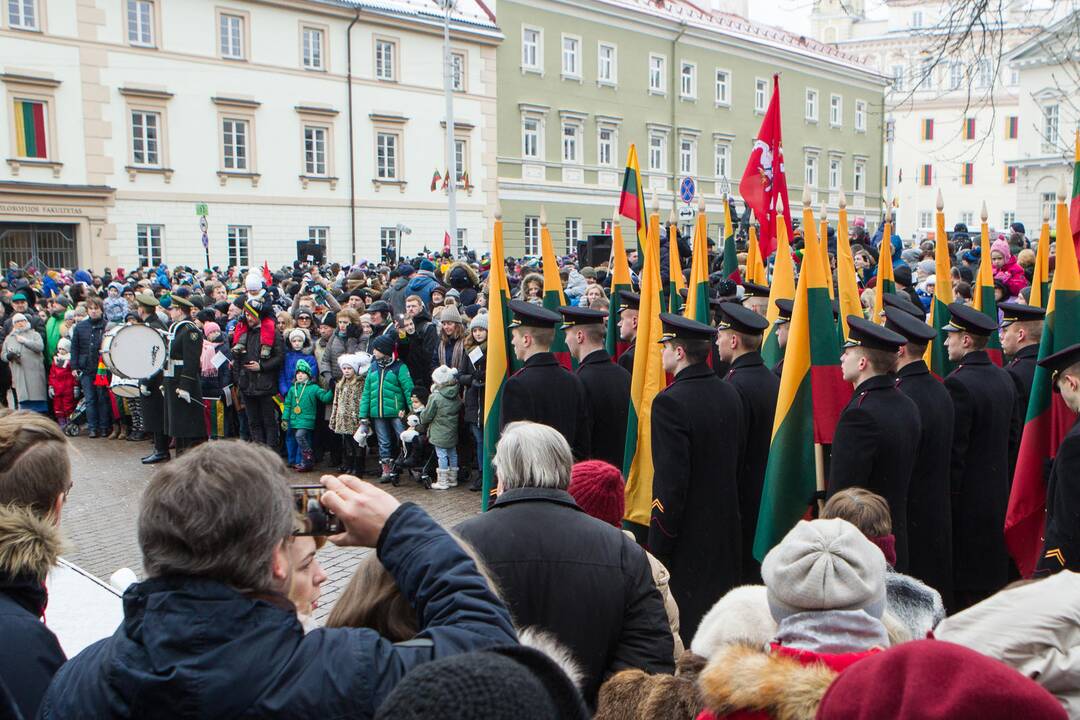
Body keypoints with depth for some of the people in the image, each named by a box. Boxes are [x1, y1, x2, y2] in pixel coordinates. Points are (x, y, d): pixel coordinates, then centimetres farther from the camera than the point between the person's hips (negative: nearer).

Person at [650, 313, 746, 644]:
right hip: (727, 534, 8)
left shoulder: (670, 402, -19)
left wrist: (657, 548, -15)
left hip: (687, 540, -8)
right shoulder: (730, 395, 6)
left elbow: (671, 481, -21)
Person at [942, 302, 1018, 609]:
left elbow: (953, 451, -20)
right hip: (998, 493, 8)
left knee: (963, 590, 1)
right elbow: (1012, 436, 14)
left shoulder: (958, 383, -20)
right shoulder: (1004, 379, 7)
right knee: (992, 575, 18)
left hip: (966, 497, -8)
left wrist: (944, 499, -14)